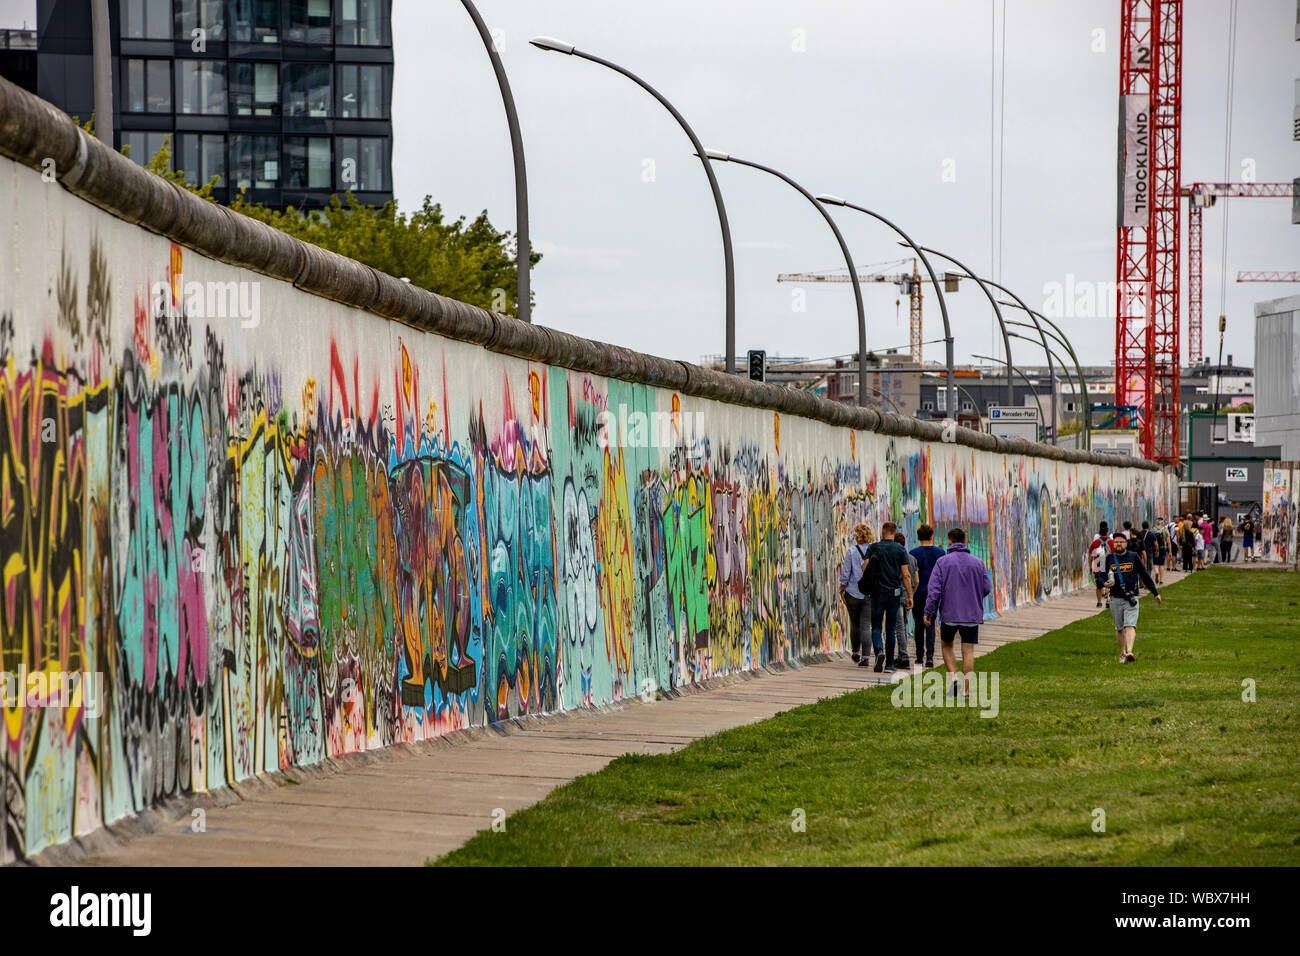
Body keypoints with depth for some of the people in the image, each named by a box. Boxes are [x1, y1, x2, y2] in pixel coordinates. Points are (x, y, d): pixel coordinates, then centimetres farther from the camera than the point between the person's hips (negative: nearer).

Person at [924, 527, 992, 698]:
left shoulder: (942, 562, -4)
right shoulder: (977, 562, 4)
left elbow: (934, 589, -10)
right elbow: (987, 588, 5)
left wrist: (929, 612, -5)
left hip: (949, 613, -1)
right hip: (972, 614, 1)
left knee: (947, 645, 18)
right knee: (968, 651, 3)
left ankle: (953, 677, 0)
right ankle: (966, 689, -1)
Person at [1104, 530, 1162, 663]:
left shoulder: (1134, 557, 5)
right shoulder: (1109, 559, 7)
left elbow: (1145, 576, 10)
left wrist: (1155, 593, 12)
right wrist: (1106, 582, -11)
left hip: (1131, 598, -2)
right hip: (1115, 598, 2)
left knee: (1130, 626, -15)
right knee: (1119, 628, 9)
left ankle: (1129, 652, -28)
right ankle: (1122, 653, 21)